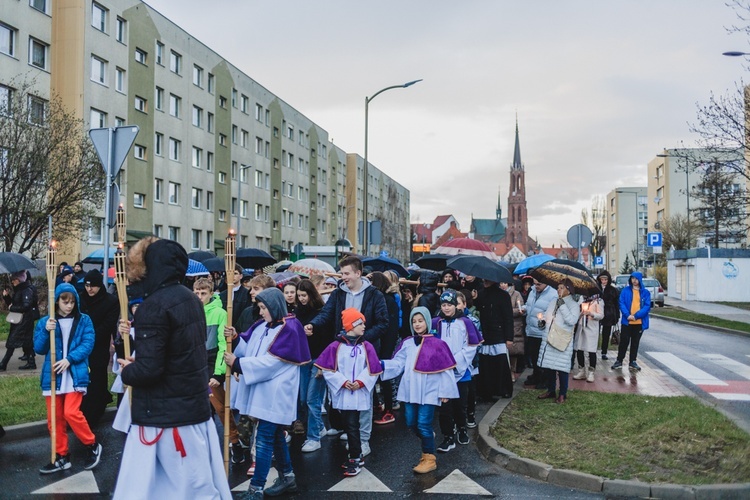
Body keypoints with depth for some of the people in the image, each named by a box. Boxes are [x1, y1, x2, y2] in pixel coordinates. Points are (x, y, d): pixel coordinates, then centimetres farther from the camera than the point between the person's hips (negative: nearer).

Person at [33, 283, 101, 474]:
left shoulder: (84, 320, 2)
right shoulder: (45, 322, 8)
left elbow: (88, 344, -7)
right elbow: (39, 349, 2)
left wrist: (69, 359, -19)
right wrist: (46, 331, -15)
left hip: (75, 374, -3)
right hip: (53, 375, 4)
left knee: (71, 413, -14)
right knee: (54, 418, 8)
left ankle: (92, 446, 7)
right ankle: (61, 456, 21)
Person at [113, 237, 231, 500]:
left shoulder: (154, 305, -19)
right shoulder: (191, 298, 9)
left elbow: (148, 369, -24)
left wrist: (127, 370, -3)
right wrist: (135, 333, 15)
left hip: (164, 414, -8)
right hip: (194, 405, 9)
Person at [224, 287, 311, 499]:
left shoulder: (289, 329, -16)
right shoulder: (262, 325, 10)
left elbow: (270, 362, -21)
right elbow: (249, 347, 13)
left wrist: (237, 363, -19)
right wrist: (235, 338, -8)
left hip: (275, 393, -9)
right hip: (263, 391, 9)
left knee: (264, 439, -7)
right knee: (275, 435, 17)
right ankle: (287, 477, 30)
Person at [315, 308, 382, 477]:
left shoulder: (366, 346, 0)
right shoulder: (336, 346, -3)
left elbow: (373, 369, -1)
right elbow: (327, 369, -3)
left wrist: (360, 382, -13)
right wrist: (343, 382, -11)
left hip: (359, 393, -1)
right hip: (342, 392, 1)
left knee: (352, 425, -3)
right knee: (349, 424, 9)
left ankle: (354, 459, 7)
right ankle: (357, 455, 24)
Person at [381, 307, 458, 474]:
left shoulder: (437, 344, -6)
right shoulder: (407, 343, 6)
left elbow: (445, 370, -5)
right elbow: (398, 364, 2)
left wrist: (445, 391, -6)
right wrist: (381, 364, -14)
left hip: (429, 391, -5)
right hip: (410, 390, 5)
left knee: (423, 425, -6)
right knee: (411, 424, 11)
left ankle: (429, 458, 8)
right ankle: (428, 438, 40)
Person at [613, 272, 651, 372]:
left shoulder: (645, 292, 1)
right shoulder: (625, 290, 1)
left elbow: (647, 306, -6)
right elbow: (622, 303, -5)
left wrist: (636, 316, -18)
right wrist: (627, 315, -20)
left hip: (640, 322, 1)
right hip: (627, 321, -1)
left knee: (635, 343, 11)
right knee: (624, 341, 3)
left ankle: (633, 362, 21)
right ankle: (619, 361, 13)